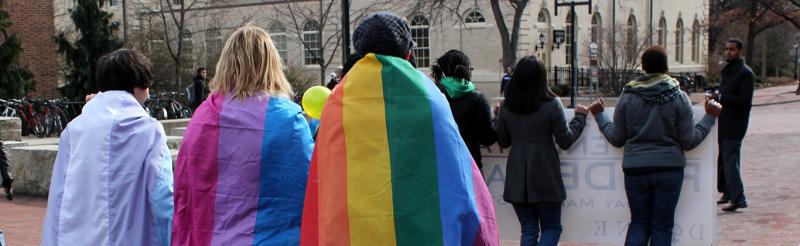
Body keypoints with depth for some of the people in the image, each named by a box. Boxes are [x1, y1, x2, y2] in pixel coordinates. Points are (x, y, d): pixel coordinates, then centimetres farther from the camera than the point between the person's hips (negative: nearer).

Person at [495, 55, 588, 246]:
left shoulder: (506, 107, -1)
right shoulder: (551, 104, -11)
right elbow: (565, 141, -4)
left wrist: (497, 116, 23)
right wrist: (580, 117, 10)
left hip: (517, 179, 3)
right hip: (545, 177, -3)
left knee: (528, 230, 13)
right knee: (551, 228, 10)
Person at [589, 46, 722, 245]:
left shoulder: (627, 96, 0)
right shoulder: (679, 97, -3)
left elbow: (616, 139, 5)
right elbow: (689, 142, 0)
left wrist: (599, 116, 19)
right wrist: (710, 117, 11)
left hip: (635, 169, 1)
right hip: (669, 169, -1)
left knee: (639, 222, 12)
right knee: (662, 226, 7)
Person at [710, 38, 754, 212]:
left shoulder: (745, 73, -11)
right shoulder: (728, 70, 17)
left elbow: (745, 101, -19)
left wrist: (721, 97, -21)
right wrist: (716, 97, 7)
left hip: (734, 125, -9)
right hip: (723, 124, 9)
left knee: (730, 162, -11)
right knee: (722, 160, 13)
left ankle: (738, 199, -8)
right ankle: (728, 194, 23)